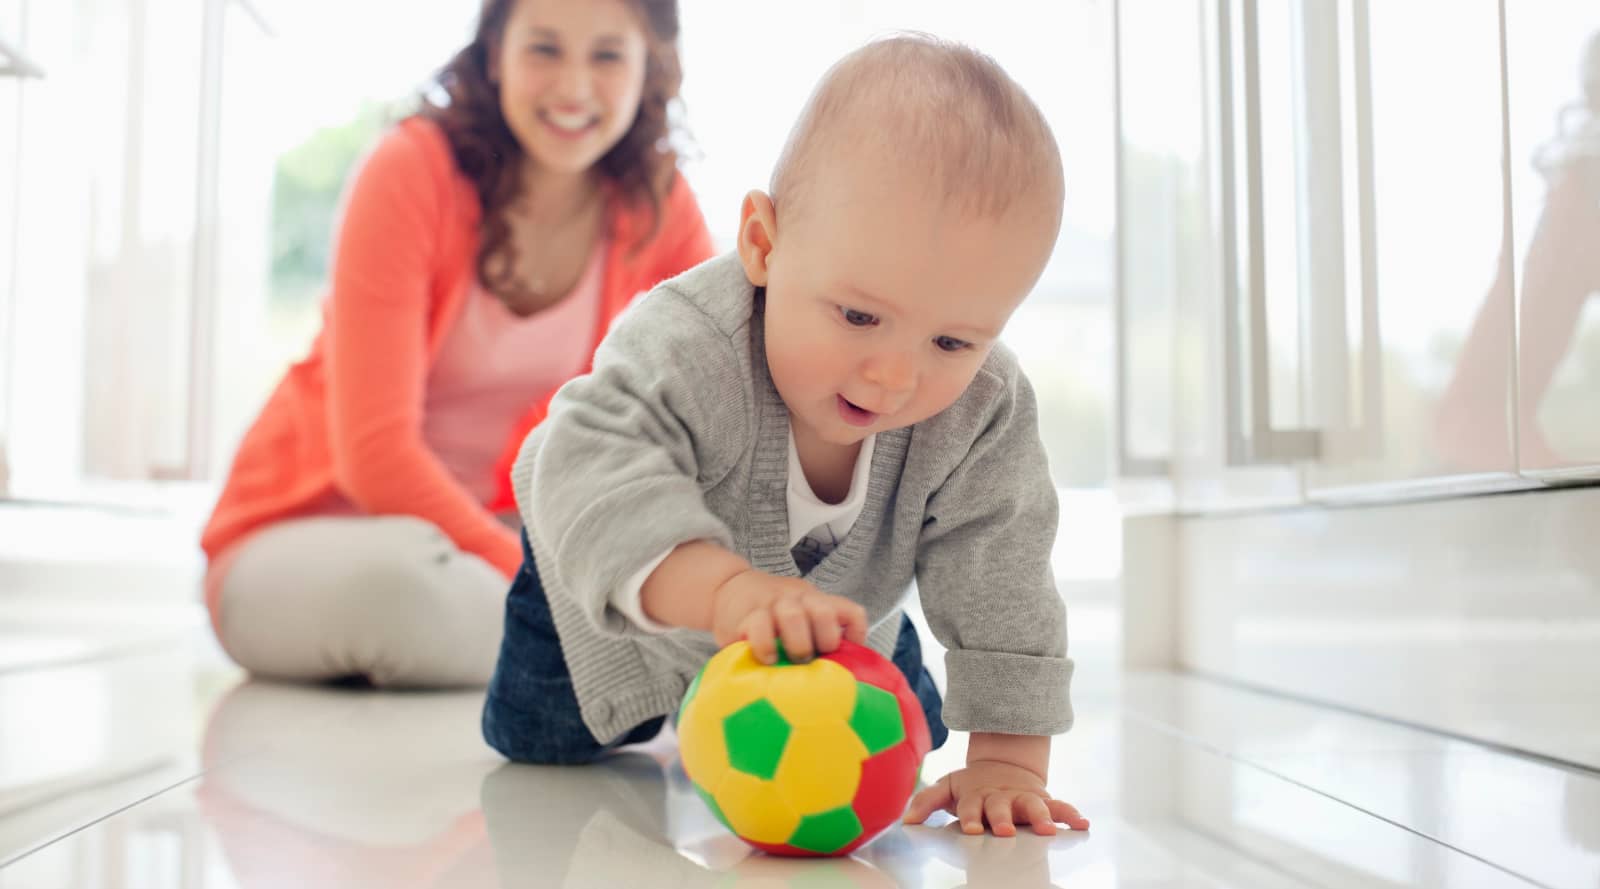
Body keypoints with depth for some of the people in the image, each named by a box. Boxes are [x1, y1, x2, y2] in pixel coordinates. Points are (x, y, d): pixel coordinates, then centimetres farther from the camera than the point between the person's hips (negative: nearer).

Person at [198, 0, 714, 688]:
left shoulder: (658, 203, -4)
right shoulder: (412, 172, -18)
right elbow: (375, 455, -24)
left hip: (486, 525, 4)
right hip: (300, 539, -4)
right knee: (402, 579, -39)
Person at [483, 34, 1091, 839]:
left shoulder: (987, 414, -33)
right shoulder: (691, 344, -46)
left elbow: (999, 575, -29)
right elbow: (593, 471, -58)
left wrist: (1007, 757, -35)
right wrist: (725, 587, -75)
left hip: (837, 597, 3)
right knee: (536, 741, 7)